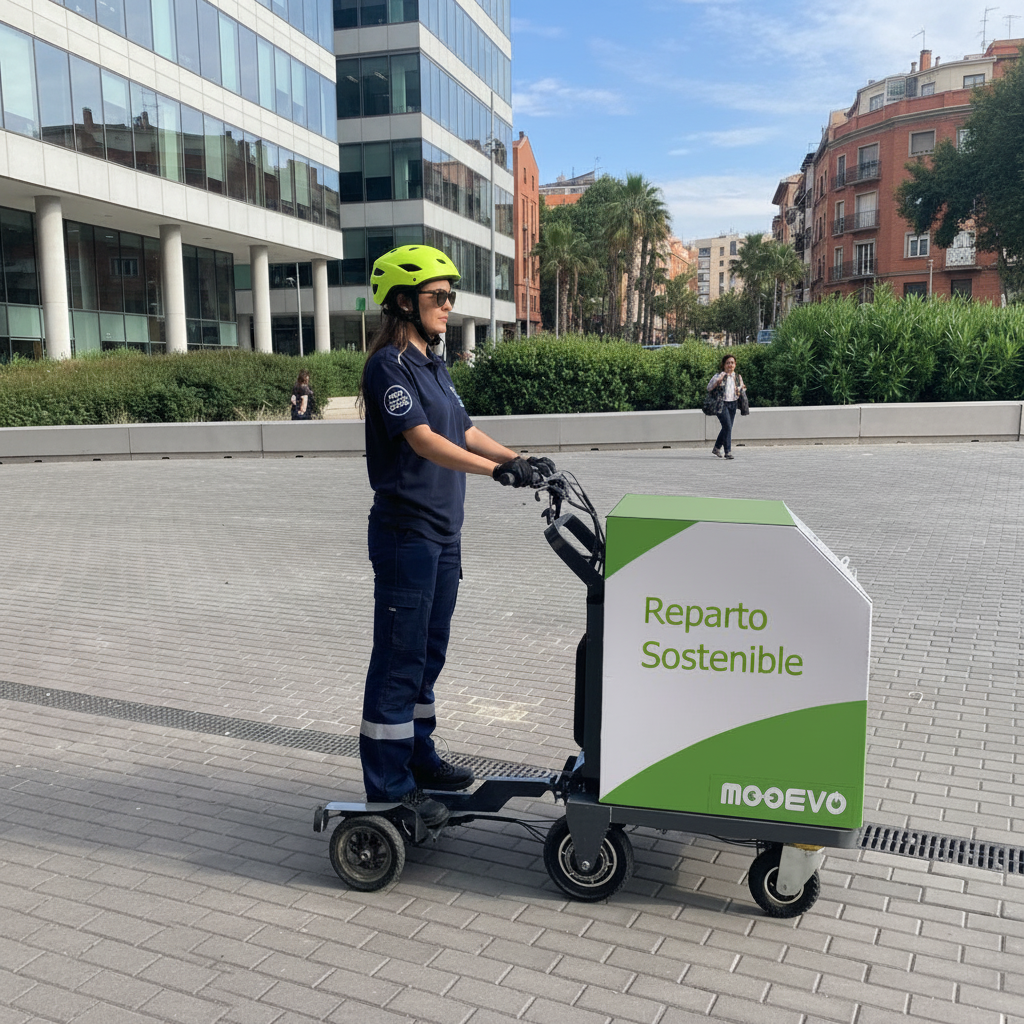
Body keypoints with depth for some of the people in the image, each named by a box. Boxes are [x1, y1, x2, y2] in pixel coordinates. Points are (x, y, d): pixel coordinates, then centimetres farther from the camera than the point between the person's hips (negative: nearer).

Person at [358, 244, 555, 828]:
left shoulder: (434, 365, 15)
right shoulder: (389, 364, -14)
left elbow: (464, 432, 18)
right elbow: (422, 440, -25)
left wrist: (521, 459, 7)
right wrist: (499, 470, -33)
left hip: (442, 532, 9)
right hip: (405, 532, -9)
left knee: (429, 652, 17)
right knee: (400, 658, -2)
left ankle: (417, 755, 32)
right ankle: (388, 787, 7)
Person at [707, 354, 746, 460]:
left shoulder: (738, 377, 11)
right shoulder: (719, 375, -4)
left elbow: (741, 390, 23)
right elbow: (708, 388, -6)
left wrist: (742, 389, -1)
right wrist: (717, 381, -22)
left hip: (733, 404, 6)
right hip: (721, 404, -6)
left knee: (727, 428, 11)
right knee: (727, 427, -16)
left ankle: (717, 448, 29)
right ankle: (727, 451, -12)